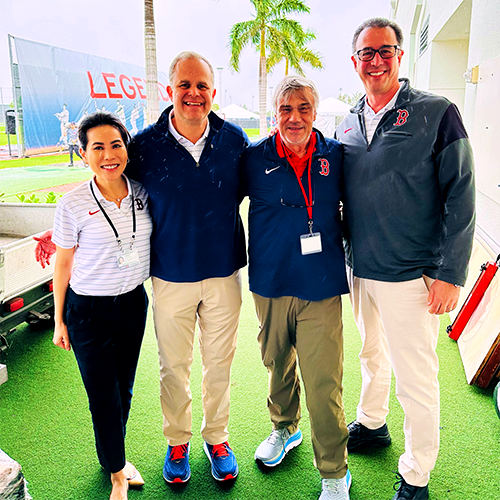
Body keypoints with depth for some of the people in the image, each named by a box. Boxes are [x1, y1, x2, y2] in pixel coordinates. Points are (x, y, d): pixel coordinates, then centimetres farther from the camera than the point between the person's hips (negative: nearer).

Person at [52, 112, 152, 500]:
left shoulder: (142, 193, -6)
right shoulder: (74, 205, -15)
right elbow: (63, 264, -5)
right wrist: (59, 320, 2)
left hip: (134, 303, 4)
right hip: (89, 310, -3)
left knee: (124, 390, 18)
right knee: (103, 398, 5)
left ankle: (116, 456, 43)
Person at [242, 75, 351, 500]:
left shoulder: (335, 156, 0)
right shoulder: (255, 159, -2)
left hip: (321, 288, -1)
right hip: (270, 286, 2)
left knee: (323, 383, -1)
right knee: (278, 365, 20)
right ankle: (284, 429, 49)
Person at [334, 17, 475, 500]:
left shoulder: (437, 113, -8)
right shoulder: (348, 125, 7)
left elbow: (460, 196, -10)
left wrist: (450, 273, -14)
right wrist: (344, 254, 11)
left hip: (410, 275, -5)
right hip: (359, 270, 5)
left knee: (416, 380, 5)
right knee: (372, 357, 23)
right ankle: (371, 425, 47)